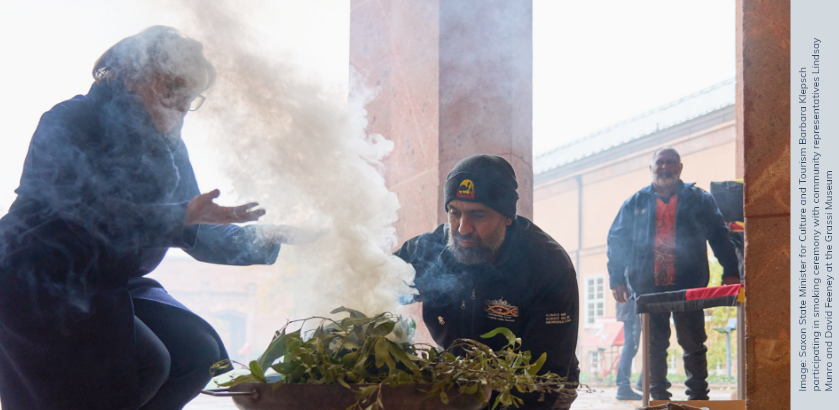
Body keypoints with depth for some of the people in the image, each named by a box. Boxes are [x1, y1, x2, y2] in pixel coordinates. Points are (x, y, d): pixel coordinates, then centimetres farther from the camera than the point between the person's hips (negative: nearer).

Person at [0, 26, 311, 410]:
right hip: (40, 287, -8)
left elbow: (196, 233, 11)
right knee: (146, 363, -24)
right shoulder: (69, 124, -15)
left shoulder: (167, 145, 9)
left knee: (200, 353, -5)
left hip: (113, 287, 8)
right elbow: (90, 211, -29)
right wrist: (183, 218, -35)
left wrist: (257, 241, -4)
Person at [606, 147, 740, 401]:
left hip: (689, 287, -1)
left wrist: (730, 273, -4)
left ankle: (698, 397, 5)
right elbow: (616, 240, 12)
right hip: (648, 288, 2)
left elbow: (720, 237, 7)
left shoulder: (699, 200, 9)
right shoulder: (635, 203, 12)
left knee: (694, 346, -1)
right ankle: (659, 397, 14)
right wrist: (617, 279, 3)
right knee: (655, 346, 7)